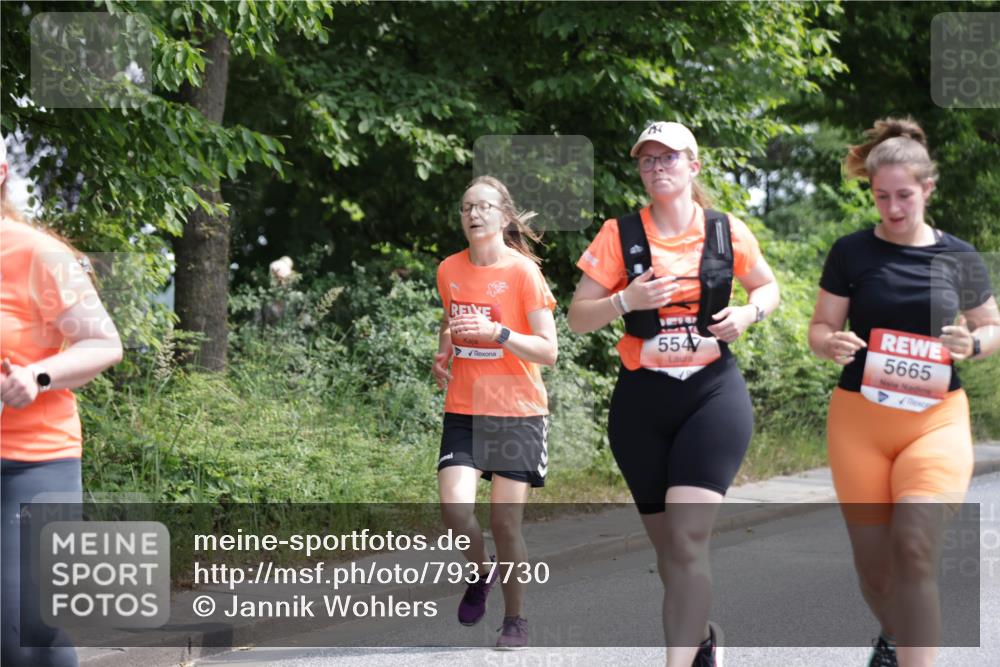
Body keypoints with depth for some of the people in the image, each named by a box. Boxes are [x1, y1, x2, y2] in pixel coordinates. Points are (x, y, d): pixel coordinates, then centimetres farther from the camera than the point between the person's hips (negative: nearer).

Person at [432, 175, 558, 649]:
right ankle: (480, 573, 16)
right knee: (454, 508, -15)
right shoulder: (449, 271, 5)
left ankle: (516, 619, 15)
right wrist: (443, 354, 6)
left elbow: (548, 351, -10)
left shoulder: (523, 271, -9)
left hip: (517, 411, -3)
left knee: (506, 521, -3)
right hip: (463, 409, 3)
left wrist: (497, 334, -25)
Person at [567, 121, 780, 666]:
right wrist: (626, 300, -19)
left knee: (688, 539, -18)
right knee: (666, 544, 11)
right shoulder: (620, 235, -2)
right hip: (641, 402, 2)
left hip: (713, 394, -1)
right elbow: (578, 317, -1)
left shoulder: (727, 232, 1)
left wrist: (748, 313, -5)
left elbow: (768, 287, 17)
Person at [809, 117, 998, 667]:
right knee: (873, 563, 7)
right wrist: (831, 344, -18)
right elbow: (819, 328, 5)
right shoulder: (851, 252, 0)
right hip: (860, 419, 1)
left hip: (936, 419, -1)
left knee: (914, 550, -21)